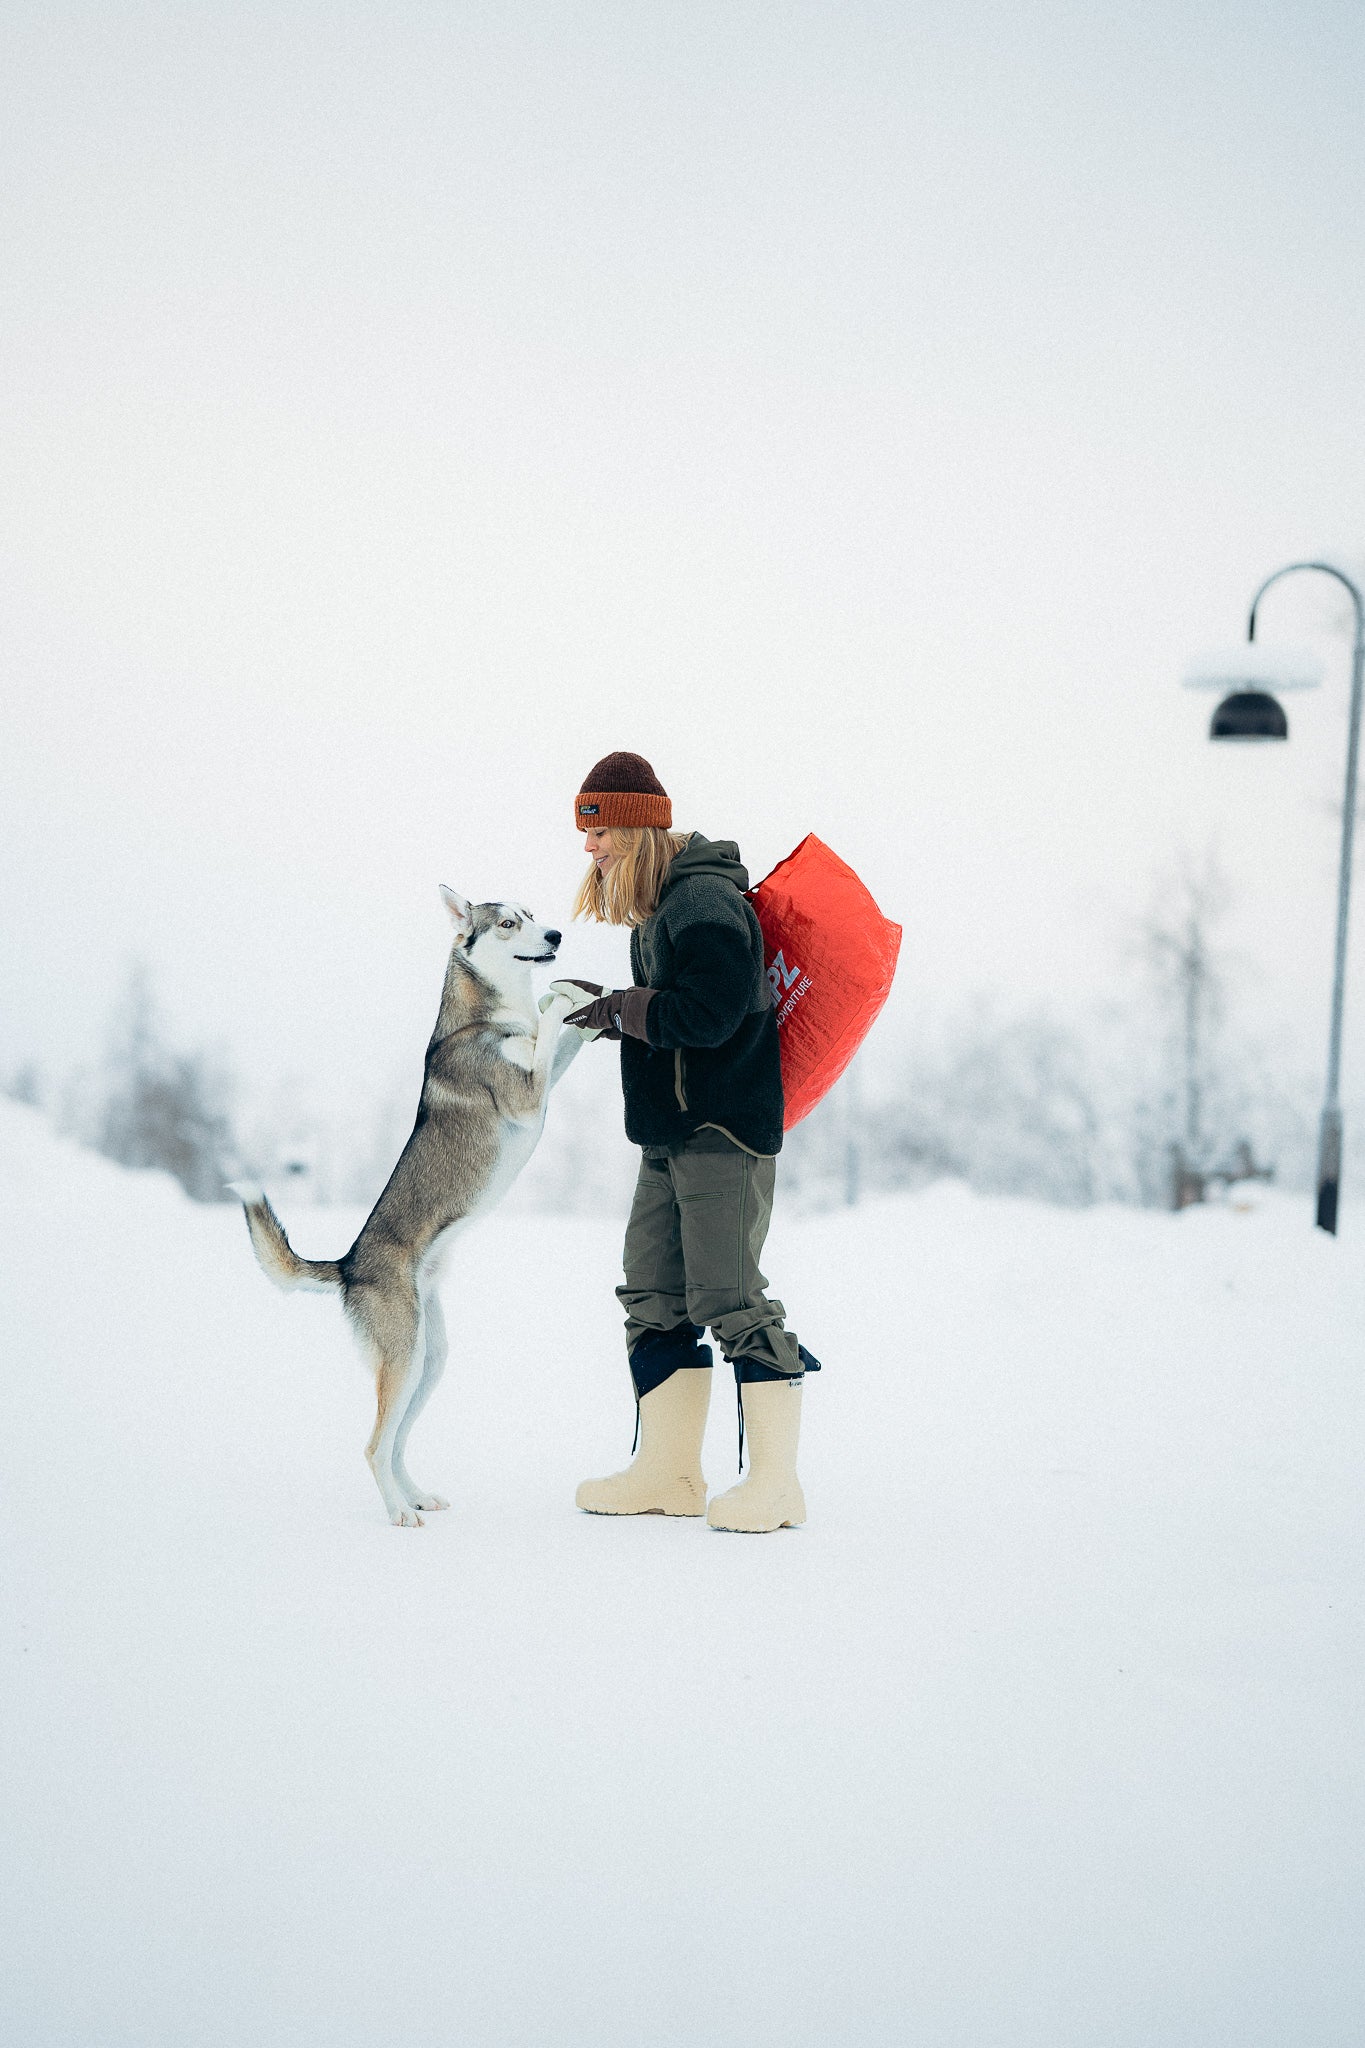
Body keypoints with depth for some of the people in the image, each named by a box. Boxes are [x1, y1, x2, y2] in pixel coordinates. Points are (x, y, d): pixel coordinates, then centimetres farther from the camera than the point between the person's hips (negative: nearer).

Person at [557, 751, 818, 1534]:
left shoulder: (706, 902, -14)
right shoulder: (660, 905, 17)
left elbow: (707, 1015, -22)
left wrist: (622, 1008, -12)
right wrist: (612, 1012, 5)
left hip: (722, 1129, -10)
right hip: (673, 1131, 10)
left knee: (729, 1296, -11)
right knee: (654, 1297, 10)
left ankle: (776, 1482, -7)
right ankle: (670, 1471, 16)